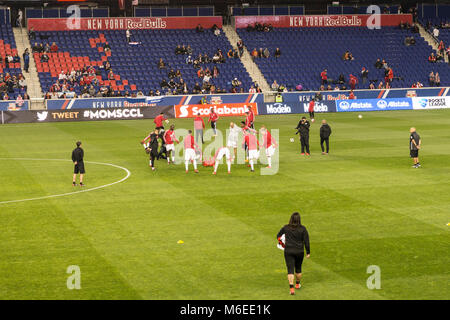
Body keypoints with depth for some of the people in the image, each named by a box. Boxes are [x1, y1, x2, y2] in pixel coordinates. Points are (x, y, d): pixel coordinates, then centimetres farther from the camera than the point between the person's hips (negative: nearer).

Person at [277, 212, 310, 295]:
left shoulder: (286, 228, -3)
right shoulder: (302, 229, -7)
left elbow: (278, 236, 9)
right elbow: (306, 241, -7)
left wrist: (282, 244, 27)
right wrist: (308, 252, 1)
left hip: (288, 251, -1)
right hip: (299, 251, 1)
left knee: (290, 270, -3)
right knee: (298, 268, 22)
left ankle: (291, 287, -19)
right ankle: (297, 284, 40)